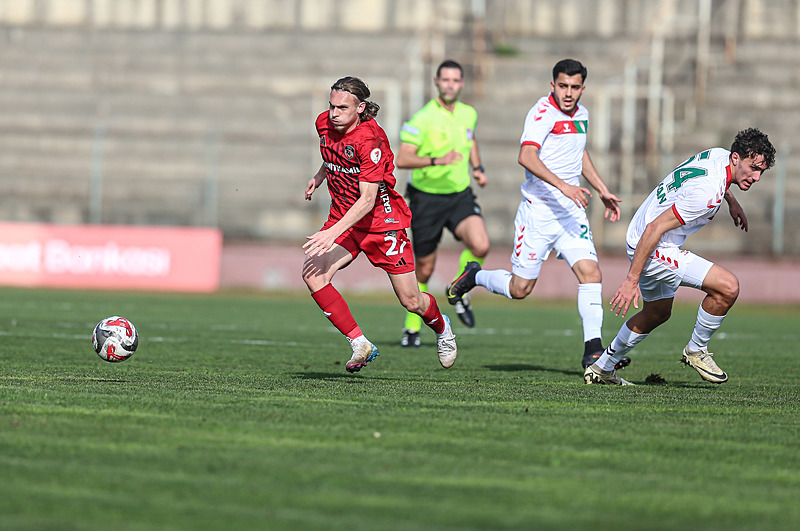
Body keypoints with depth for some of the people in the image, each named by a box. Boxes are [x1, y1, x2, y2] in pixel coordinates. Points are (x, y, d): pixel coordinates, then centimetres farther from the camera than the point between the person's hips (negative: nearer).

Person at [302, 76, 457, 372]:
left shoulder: (370, 140, -26)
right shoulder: (324, 123, -5)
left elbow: (367, 199, -30)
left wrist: (333, 233, -38)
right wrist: (319, 176, 13)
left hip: (381, 222, -6)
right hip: (342, 219, 6)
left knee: (411, 302, 2)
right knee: (312, 274, -21)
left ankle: (441, 328, 39)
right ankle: (360, 345, -14)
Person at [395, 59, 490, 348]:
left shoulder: (468, 114, 3)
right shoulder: (422, 119, -16)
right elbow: (402, 159, -23)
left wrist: (478, 168, 13)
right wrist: (437, 160, -35)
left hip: (460, 195, 4)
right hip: (426, 198, -4)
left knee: (480, 246, -23)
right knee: (424, 269, 4)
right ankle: (412, 328, 25)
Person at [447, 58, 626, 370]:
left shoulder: (581, 115, 12)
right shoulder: (544, 112, -14)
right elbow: (526, 156, -28)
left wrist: (602, 191, 32)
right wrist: (563, 186, -37)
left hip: (571, 211, 6)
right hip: (539, 211, -6)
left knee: (591, 273, -10)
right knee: (520, 288, 0)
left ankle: (593, 350, -10)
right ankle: (474, 277, 29)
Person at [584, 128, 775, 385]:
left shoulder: (718, 154, -2)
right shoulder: (707, 192, -30)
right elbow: (654, 229, -30)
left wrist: (731, 200, 33)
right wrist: (632, 279, -28)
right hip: (653, 249, -11)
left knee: (657, 313, 29)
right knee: (728, 286, -18)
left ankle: (602, 368, 41)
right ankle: (696, 350, 2)